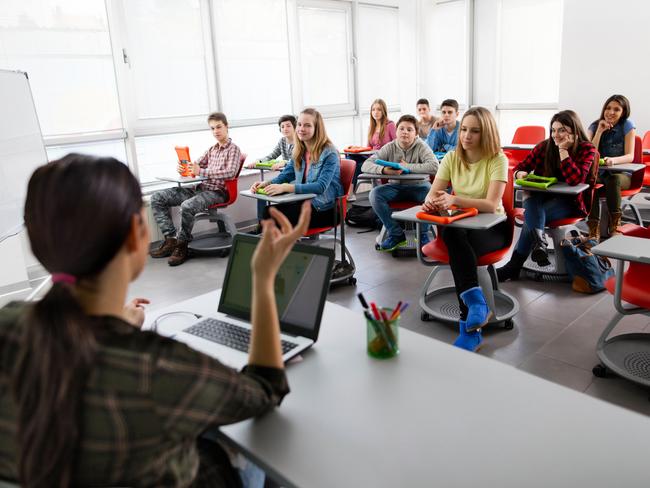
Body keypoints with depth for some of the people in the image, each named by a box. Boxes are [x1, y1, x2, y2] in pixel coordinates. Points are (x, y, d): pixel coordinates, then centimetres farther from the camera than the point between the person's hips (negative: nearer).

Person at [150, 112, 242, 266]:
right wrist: (183, 168, -6)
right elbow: (195, 165, 19)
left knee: (187, 206, -37)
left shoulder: (233, 149, -1)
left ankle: (182, 246, -15)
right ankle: (171, 239, -5)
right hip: (199, 188, 8)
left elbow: (231, 172, -19)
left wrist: (202, 172, -26)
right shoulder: (212, 150, 22)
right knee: (157, 198, -2)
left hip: (216, 192, -8)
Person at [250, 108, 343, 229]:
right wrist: (265, 183, -11)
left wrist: (285, 188, -32)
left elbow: (321, 187, -23)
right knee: (266, 208, -17)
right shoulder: (298, 152, 10)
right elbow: (285, 175, 12)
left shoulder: (329, 153, -12)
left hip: (324, 209, -6)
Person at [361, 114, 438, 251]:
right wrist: (384, 170, -32)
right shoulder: (389, 147, -4)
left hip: (418, 186, -2)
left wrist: (408, 166, -24)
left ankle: (422, 234, -9)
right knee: (375, 194, -25)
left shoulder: (421, 146, -10)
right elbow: (366, 165, -12)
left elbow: (434, 167, -27)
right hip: (396, 186, 2)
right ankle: (396, 235, -11)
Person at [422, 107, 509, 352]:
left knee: (457, 248, -35)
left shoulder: (497, 160, -12)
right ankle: (477, 303, -35)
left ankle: (469, 327, -29)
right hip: (460, 225, 3)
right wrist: (431, 202, -32)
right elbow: (433, 194, -6)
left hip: (492, 227, -3)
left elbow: (491, 205, -24)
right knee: (452, 235, -35)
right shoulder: (451, 158, 1)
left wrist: (454, 199, -40)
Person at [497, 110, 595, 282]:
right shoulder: (544, 146, 3)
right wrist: (520, 173, -18)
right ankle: (539, 241, -54)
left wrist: (563, 150, -21)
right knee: (531, 199, -35)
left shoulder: (587, 149, -6)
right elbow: (521, 167, 7)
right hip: (540, 196, 3)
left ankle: (513, 266, -29)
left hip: (568, 202, -3)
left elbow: (575, 180, -22)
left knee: (533, 215, -31)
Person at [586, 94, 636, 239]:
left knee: (613, 179, -38)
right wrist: (600, 131, -14)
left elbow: (630, 156, -11)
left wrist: (613, 160, -34)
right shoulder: (595, 126, 4)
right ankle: (594, 232, -36)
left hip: (621, 174, -1)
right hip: (598, 173, 2)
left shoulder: (627, 126, -2)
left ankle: (614, 227, -28)